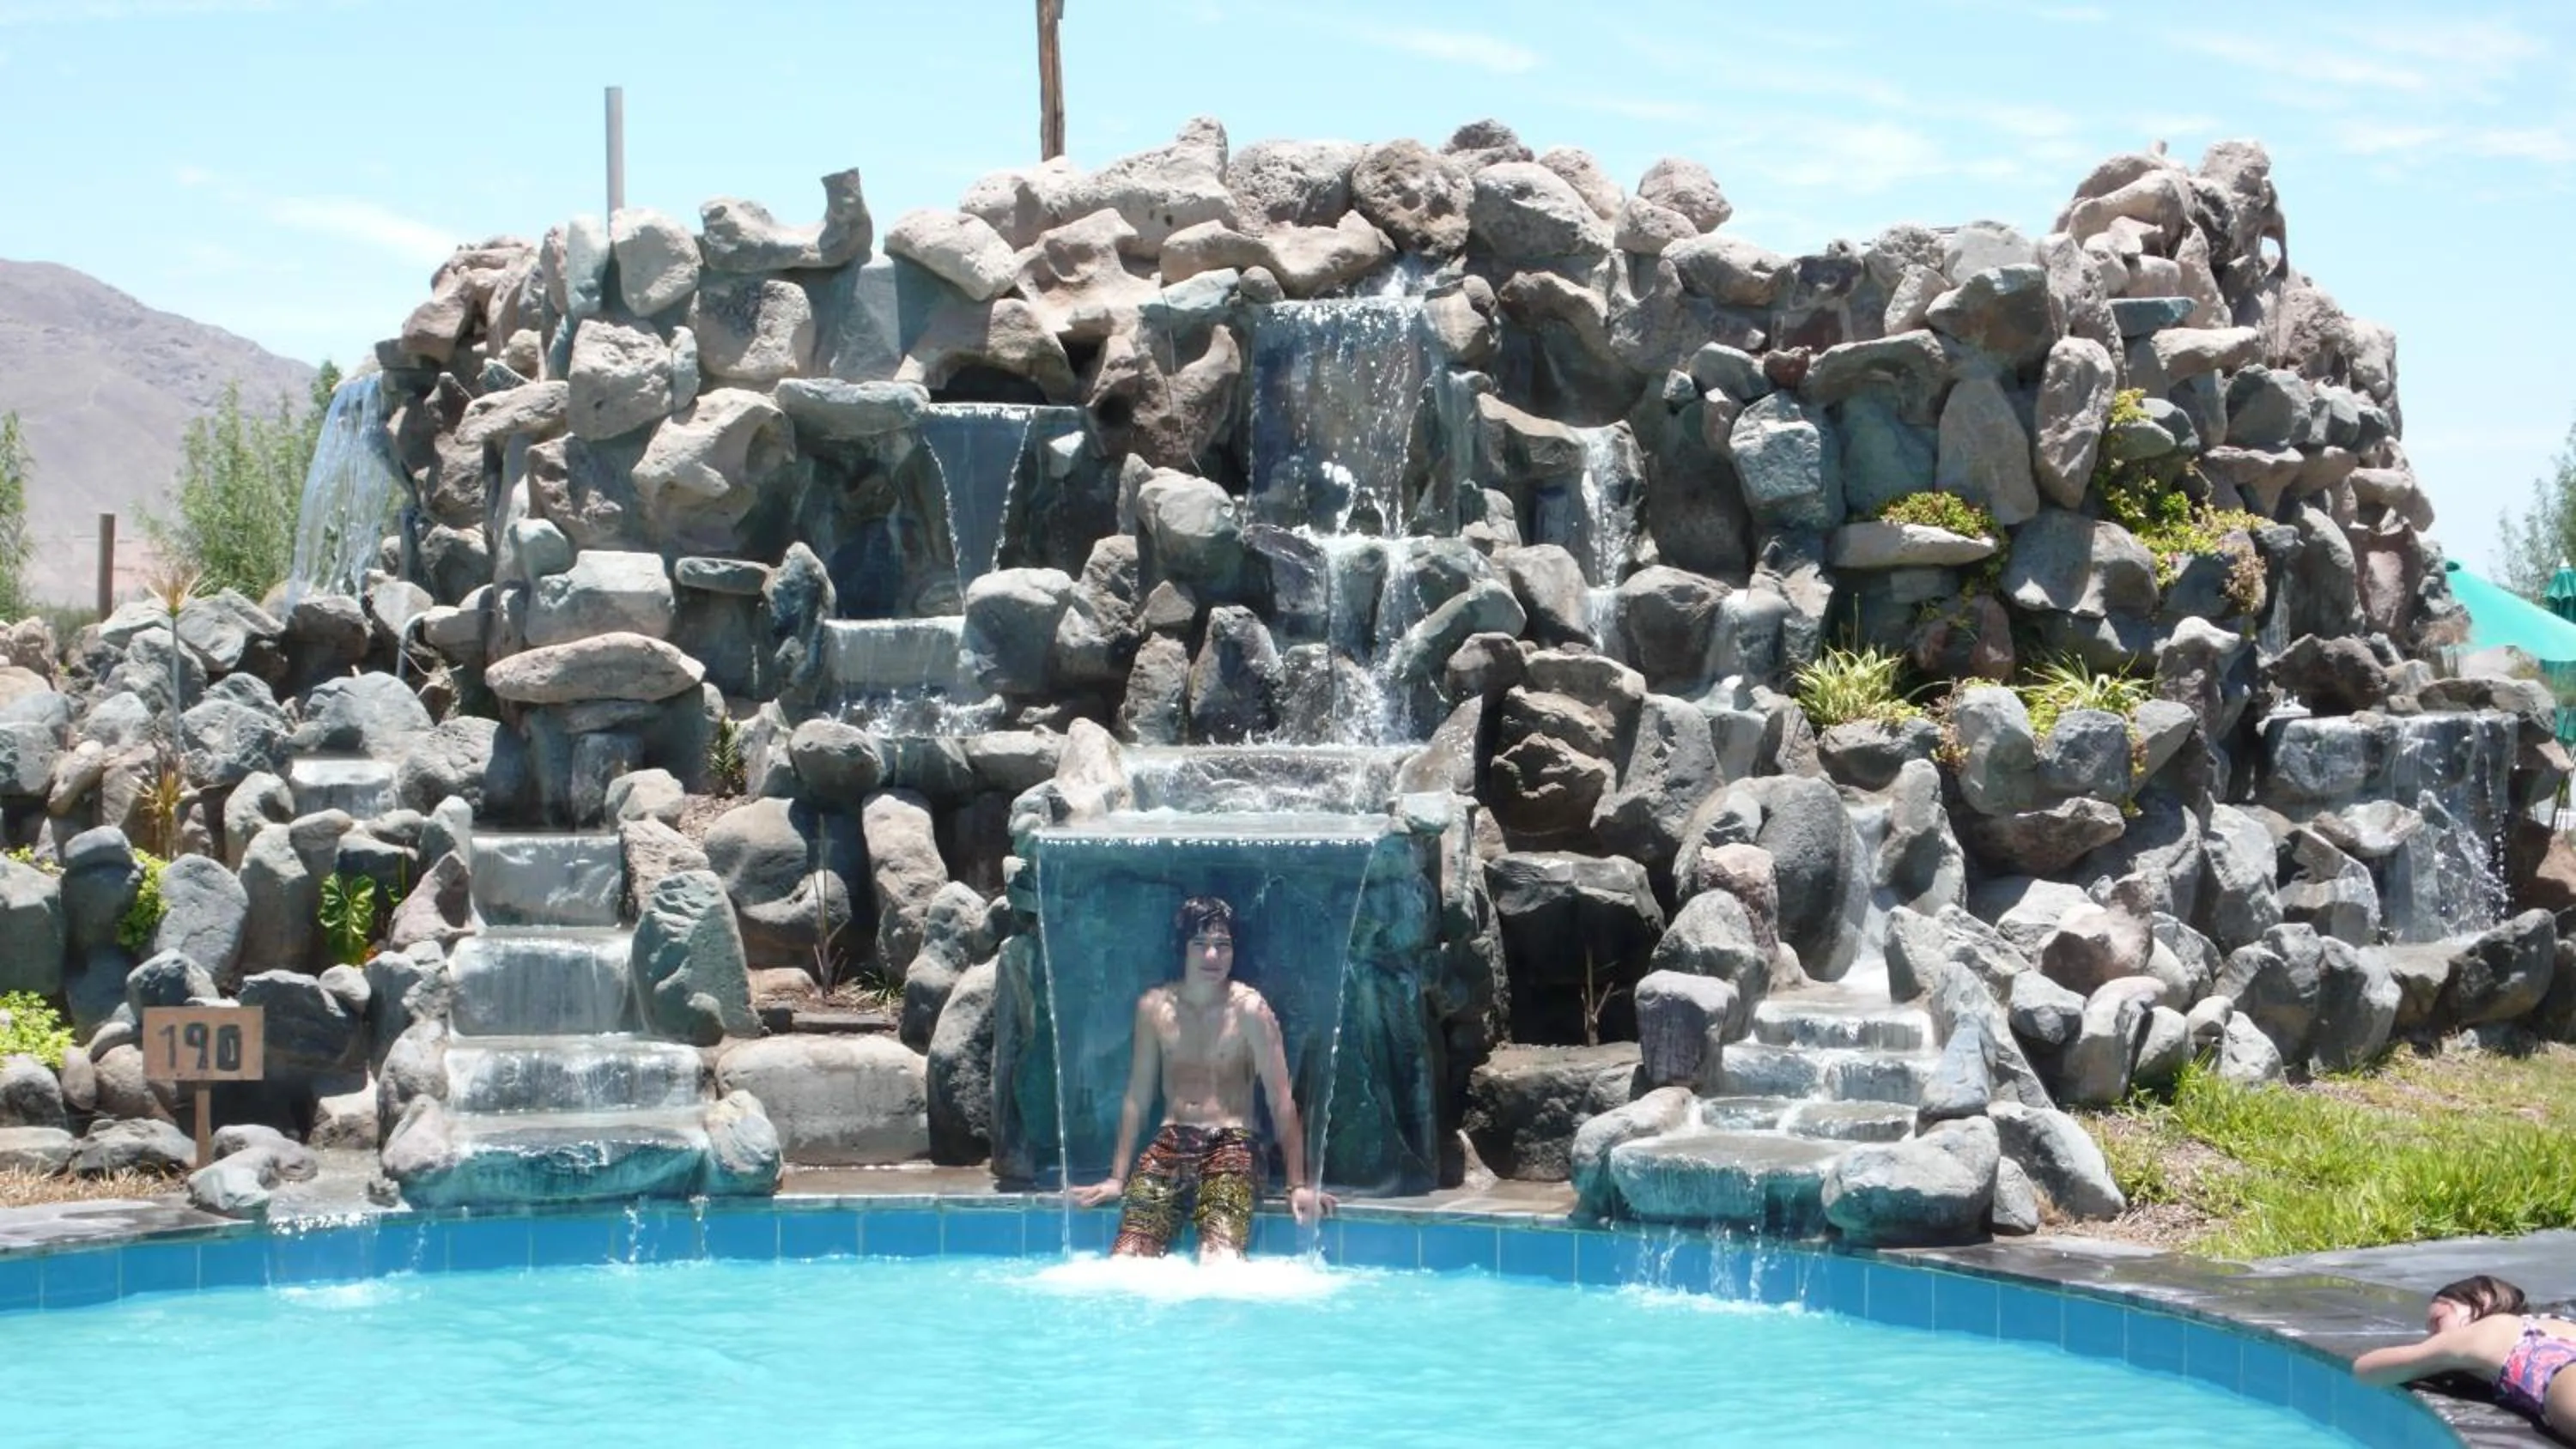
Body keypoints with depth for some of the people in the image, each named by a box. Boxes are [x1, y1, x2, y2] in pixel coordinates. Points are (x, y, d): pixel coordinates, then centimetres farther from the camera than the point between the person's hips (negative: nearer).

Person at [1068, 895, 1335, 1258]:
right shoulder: (1154, 1006, 7)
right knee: (1126, 1259, -20)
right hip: (1169, 1144, 3)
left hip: (1230, 1145, -3)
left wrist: (1297, 1184, -10)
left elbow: (1281, 1098, -5)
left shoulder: (1249, 1009, -4)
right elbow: (1137, 1095, 14)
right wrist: (1117, 1177, 11)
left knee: (1219, 1261, -28)